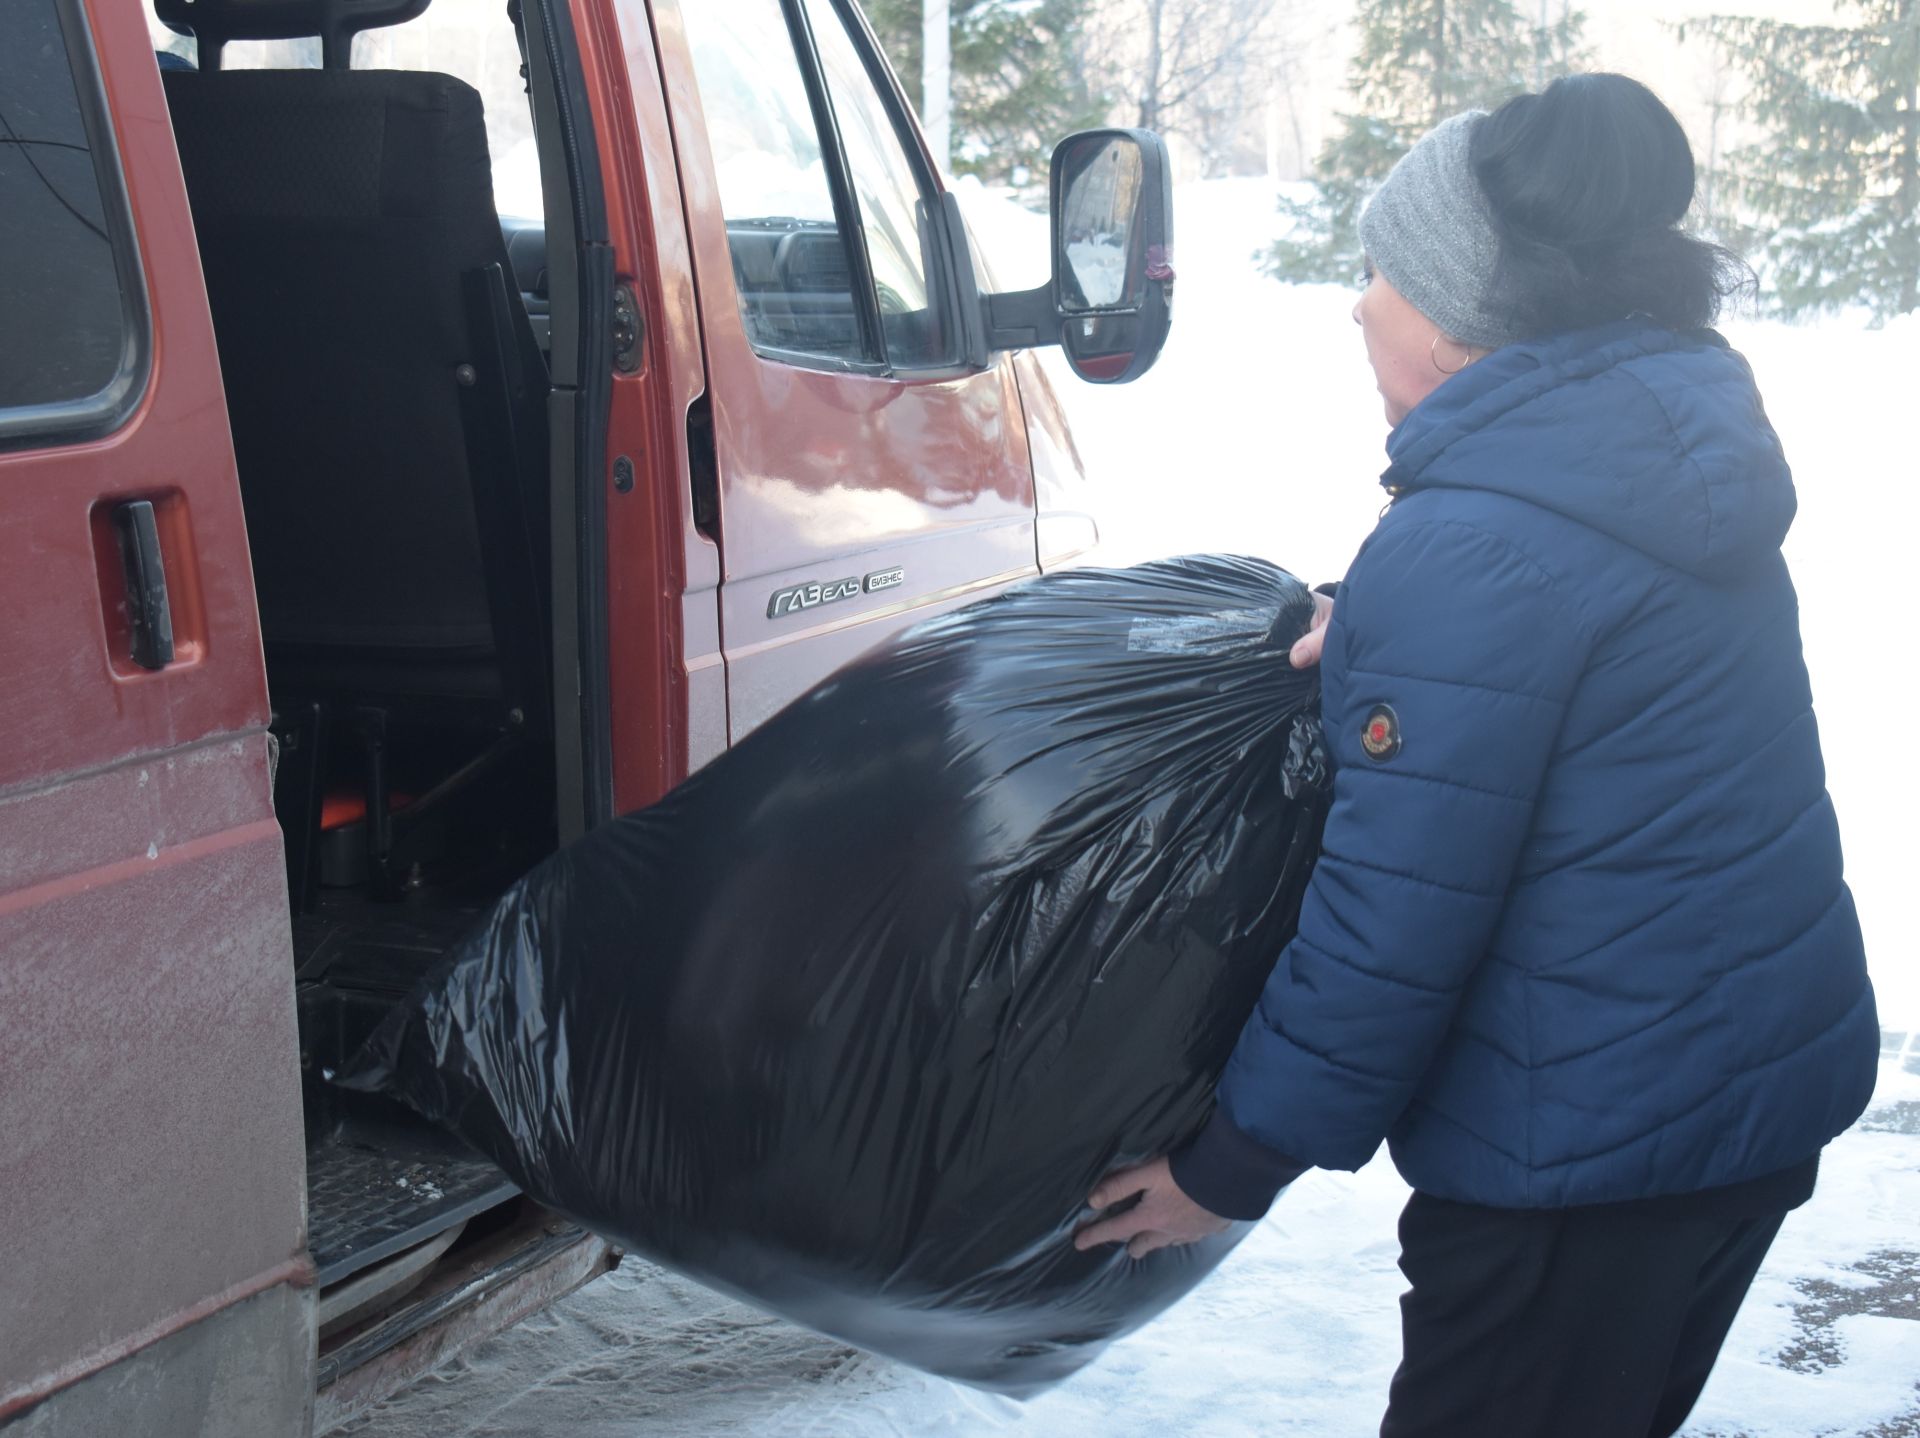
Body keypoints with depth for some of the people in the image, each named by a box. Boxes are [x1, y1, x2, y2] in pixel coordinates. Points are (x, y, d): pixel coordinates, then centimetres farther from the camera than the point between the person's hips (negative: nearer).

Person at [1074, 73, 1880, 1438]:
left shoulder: (1472, 550, -24)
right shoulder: (1680, 445, 4)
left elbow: (1393, 921, -22)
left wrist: (1231, 1168, -12)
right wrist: (1374, 645, 7)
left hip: (1596, 1141, -9)